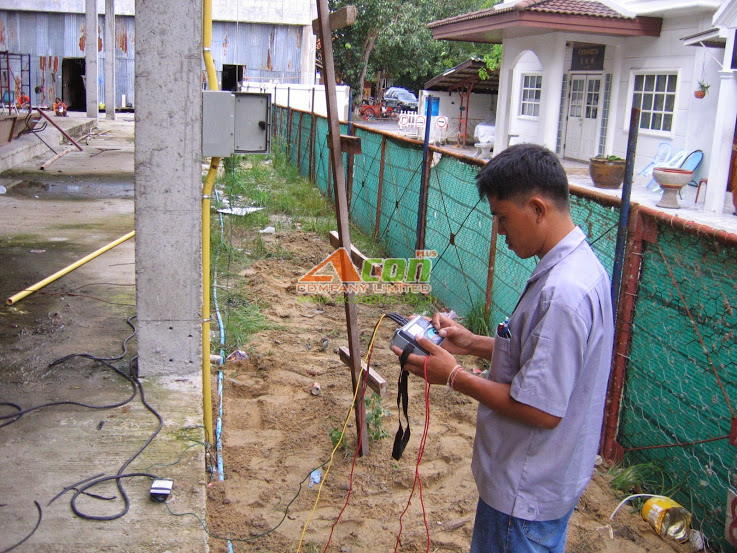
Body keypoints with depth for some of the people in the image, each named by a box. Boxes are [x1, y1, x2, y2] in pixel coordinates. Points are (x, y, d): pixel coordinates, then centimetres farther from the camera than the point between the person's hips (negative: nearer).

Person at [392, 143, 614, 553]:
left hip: (527, 494, -9)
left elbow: (542, 410, -27)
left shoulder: (562, 292, -30)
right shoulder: (578, 263, 2)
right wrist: (475, 343, 3)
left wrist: (454, 377, -18)